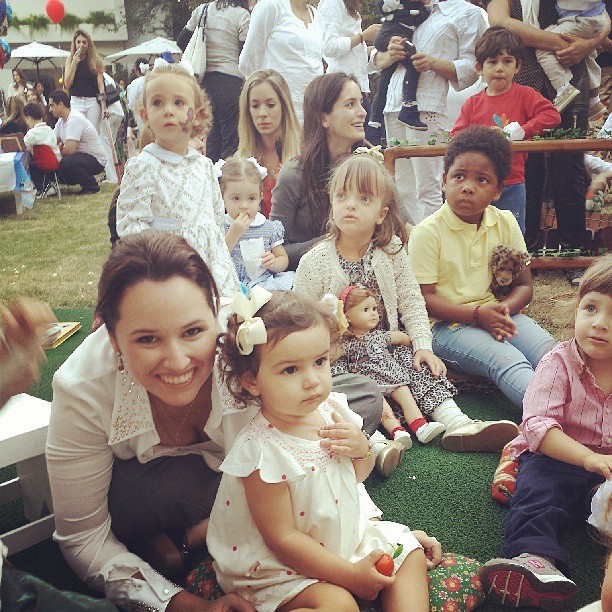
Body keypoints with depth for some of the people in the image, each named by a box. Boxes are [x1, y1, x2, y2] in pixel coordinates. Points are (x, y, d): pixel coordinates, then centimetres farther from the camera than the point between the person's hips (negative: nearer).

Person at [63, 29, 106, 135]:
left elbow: (100, 83, 4)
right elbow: (67, 84, 3)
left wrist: (103, 104, -7)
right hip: (76, 101, 1)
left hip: (93, 102, -1)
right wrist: (74, 63, -3)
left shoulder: (95, 60, 7)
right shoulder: (70, 59, 10)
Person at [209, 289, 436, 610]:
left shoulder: (332, 409, -8)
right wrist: (350, 574, -20)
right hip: (280, 568, -8)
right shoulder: (263, 451, -30)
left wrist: (361, 448, -14)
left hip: (345, 534, 8)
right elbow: (282, 539, -25)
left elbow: (358, 475, 10)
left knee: (410, 554, 8)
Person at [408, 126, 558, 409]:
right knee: (509, 362, -31)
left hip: (500, 314, 6)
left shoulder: (506, 223, 7)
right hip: (448, 325, -5)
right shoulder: (427, 232, -8)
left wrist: (504, 308, -13)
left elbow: (524, 285, 10)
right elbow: (424, 298, -11)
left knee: (549, 351, -22)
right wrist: (478, 314, -21)